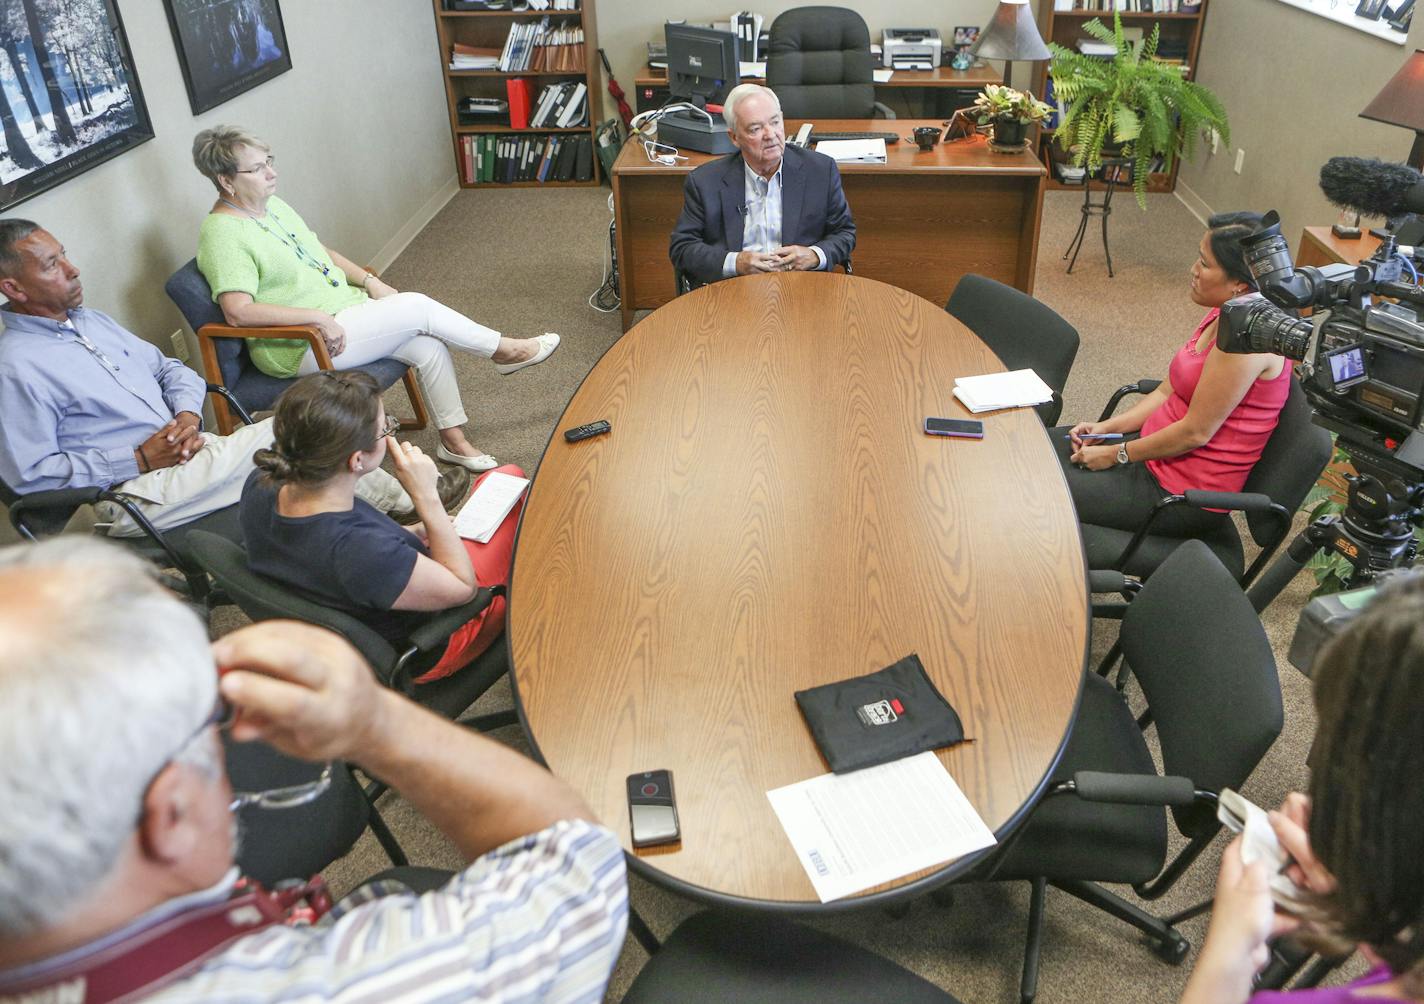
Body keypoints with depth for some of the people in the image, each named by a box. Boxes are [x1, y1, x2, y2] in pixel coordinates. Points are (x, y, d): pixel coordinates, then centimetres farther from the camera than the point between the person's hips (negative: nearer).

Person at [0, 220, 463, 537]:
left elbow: (169, 368, 18)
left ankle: (405, 501, 1)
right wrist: (139, 461, -19)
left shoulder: (90, 321, 13)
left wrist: (188, 415, -4)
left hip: (181, 450, 8)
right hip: (133, 494, -8)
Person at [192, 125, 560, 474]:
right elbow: (238, 313, -27)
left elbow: (320, 252, 21)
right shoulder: (222, 233, -17)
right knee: (417, 307, -18)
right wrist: (319, 317, -27)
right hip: (302, 347, -9)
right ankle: (504, 350, 0)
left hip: (343, 307, 9)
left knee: (429, 347, -10)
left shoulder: (271, 205, 11)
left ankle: (453, 440, 2)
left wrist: (370, 280, 5)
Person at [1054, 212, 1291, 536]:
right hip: (1158, 452, 9)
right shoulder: (1224, 315, 4)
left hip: (1184, 492, -9)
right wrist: (1105, 428, 0)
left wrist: (1116, 454, -13)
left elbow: (1195, 432, -23)